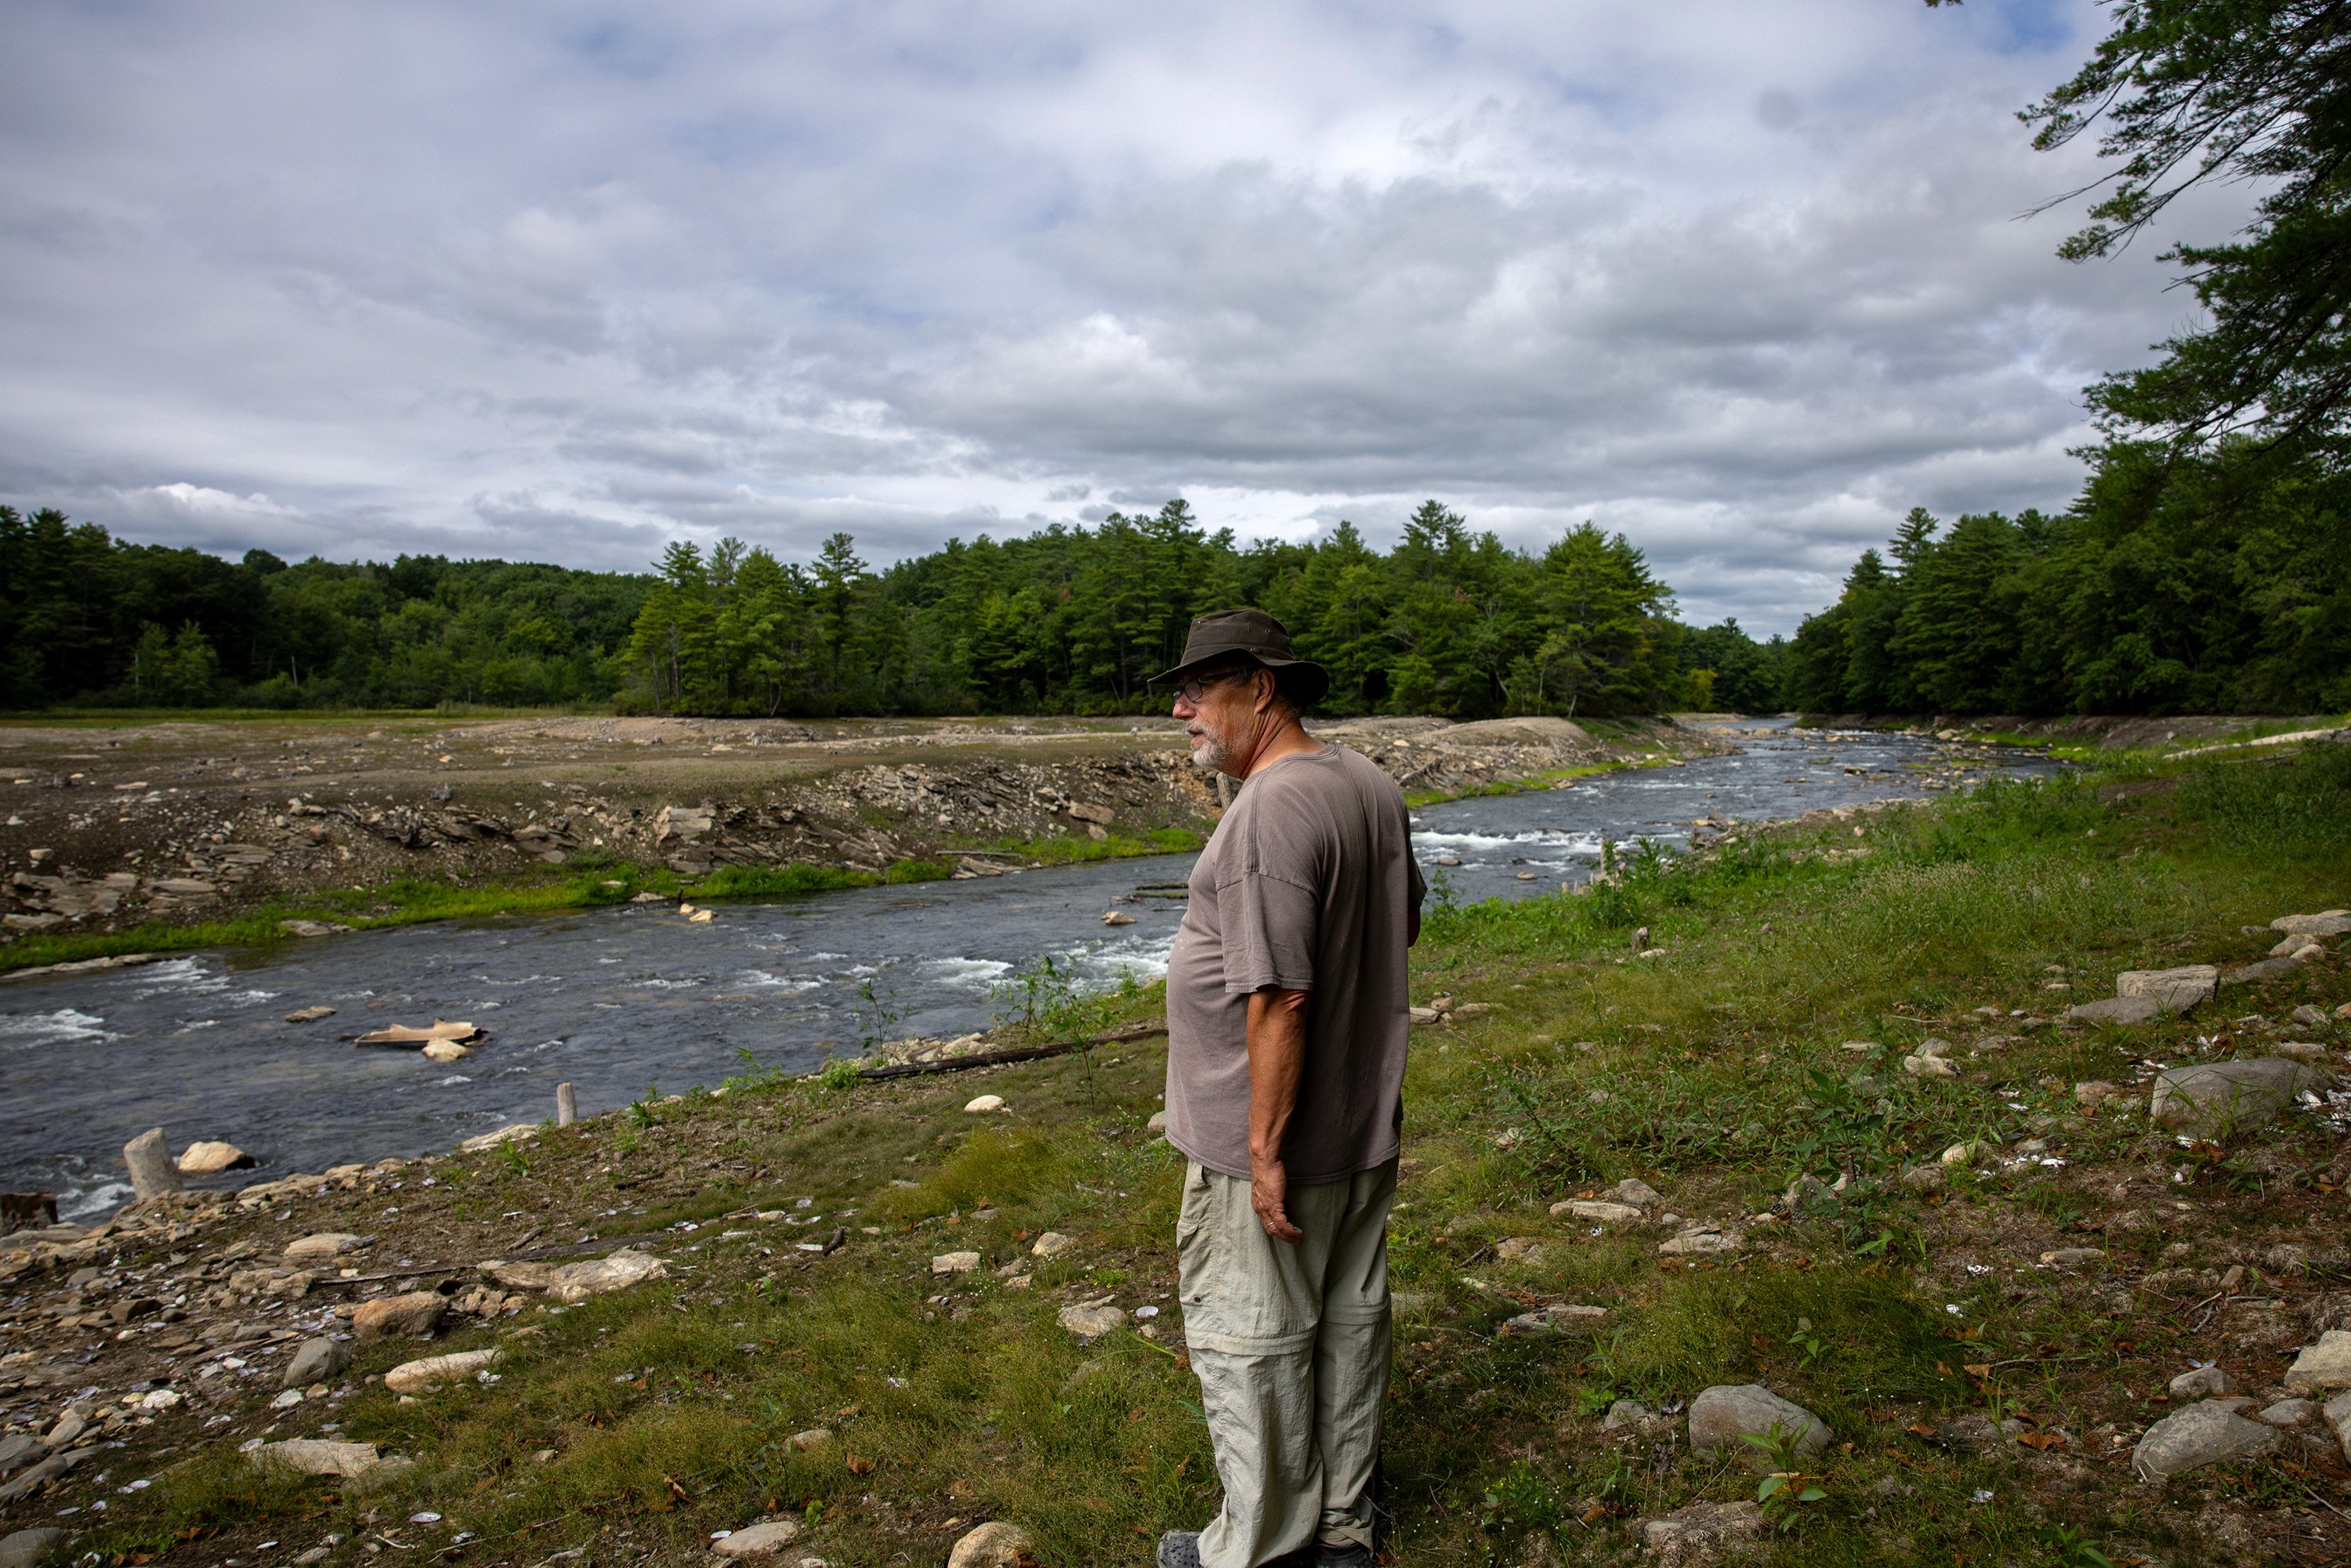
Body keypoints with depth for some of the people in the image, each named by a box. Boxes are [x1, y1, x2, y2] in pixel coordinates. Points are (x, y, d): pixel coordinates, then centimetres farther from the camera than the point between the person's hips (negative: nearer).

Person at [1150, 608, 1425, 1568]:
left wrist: (1265, 1146, -22)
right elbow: (1407, 923, 20)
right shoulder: (1373, 787, 4)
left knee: (1249, 1334, 8)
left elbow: (1280, 997, -27)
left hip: (1274, 1138, -9)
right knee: (1348, 1317, 19)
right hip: (1366, 1126, 9)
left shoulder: (1270, 812, -25)